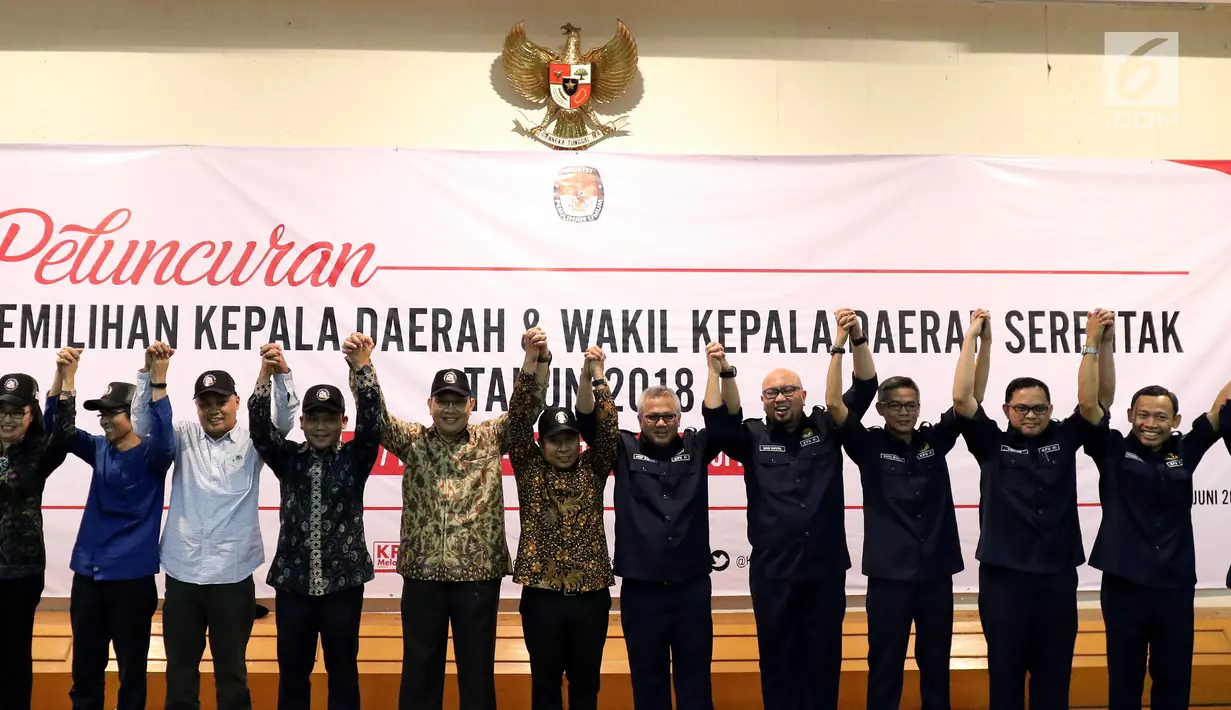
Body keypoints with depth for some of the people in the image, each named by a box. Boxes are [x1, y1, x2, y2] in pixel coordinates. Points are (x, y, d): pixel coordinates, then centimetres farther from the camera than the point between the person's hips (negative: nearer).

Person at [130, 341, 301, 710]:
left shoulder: (252, 441, 2)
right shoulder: (183, 438, 7)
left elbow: (285, 420, -12)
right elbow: (143, 421, -3)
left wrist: (282, 373, -29)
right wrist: (150, 373, -19)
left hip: (232, 576, -2)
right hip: (182, 574, 2)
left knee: (231, 669, 10)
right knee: (180, 668, 13)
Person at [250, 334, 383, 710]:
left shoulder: (354, 458, 0)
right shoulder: (288, 459, 4)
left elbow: (371, 420, -16)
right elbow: (260, 428, -10)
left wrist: (363, 366, -28)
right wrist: (267, 375, -24)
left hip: (342, 583, -1)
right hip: (293, 583, 1)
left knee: (343, 673, 9)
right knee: (292, 674, 11)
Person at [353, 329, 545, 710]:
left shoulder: (491, 439, 4)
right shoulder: (412, 441, 5)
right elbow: (375, 413, -5)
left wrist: (534, 357, -19)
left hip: (478, 573, 0)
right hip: (422, 573, 1)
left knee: (477, 666, 9)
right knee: (420, 666, 10)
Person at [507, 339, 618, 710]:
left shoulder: (593, 469, 7)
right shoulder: (530, 468, 3)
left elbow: (608, 429, -7)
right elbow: (518, 419, -8)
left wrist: (597, 378, -15)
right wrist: (534, 364, -18)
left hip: (591, 592, 1)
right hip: (542, 592, -1)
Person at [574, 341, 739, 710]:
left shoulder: (696, 447, 7)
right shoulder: (625, 450, 4)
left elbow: (725, 416, -4)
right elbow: (587, 419, -6)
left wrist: (721, 371, -20)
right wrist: (590, 376, -23)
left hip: (692, 588, 1)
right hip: (640, 589, 0)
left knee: (695, 680, 9)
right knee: (648, 680, 9)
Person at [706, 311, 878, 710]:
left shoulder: (826, 429, 4)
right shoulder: (753, 438, 3)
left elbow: (865, 388, -4)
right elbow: (719, 420, -13)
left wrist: (857, 337, -18)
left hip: (826, 569, 1)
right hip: (772, 573, 0)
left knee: (823, 661, 10)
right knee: (778, 662, 8)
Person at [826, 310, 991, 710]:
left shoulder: (935, 440, 5)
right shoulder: (870, 446, -3)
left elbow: (972, 397, 0)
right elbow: (834, 404, -15)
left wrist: (983, 341, -10)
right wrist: (840, 345, -22)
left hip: (936, 573, 3)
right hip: (889, 574, -3)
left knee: (935, 667, 13)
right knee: (885, 669, 5)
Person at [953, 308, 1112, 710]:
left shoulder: (1064, 440, 8)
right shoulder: (992, 444, 1)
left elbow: (1089, 403, -3)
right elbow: (961, 398, -9)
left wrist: (1092, 344, -8)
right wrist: (972, 337, -8)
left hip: (1058, 574, 2)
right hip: (1003, 575, -2)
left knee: (1054, 673, 11)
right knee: (1006, 672, 6)